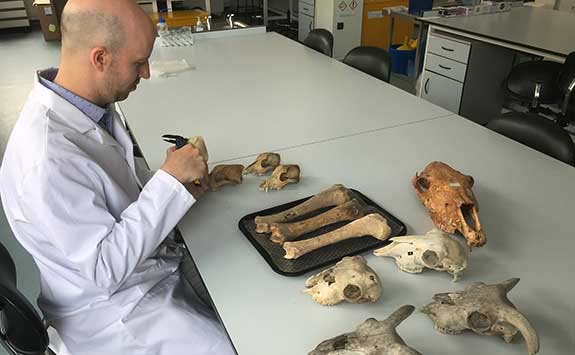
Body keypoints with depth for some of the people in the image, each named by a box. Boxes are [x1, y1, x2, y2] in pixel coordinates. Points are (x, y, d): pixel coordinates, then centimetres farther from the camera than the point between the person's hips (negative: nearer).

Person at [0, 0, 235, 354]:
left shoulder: (93, 101, -6)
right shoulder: (46, 158, -32)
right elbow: (106, 269, -28)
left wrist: (174, 181, -5)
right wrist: (169, 182, -28)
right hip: (114, 306, -8)